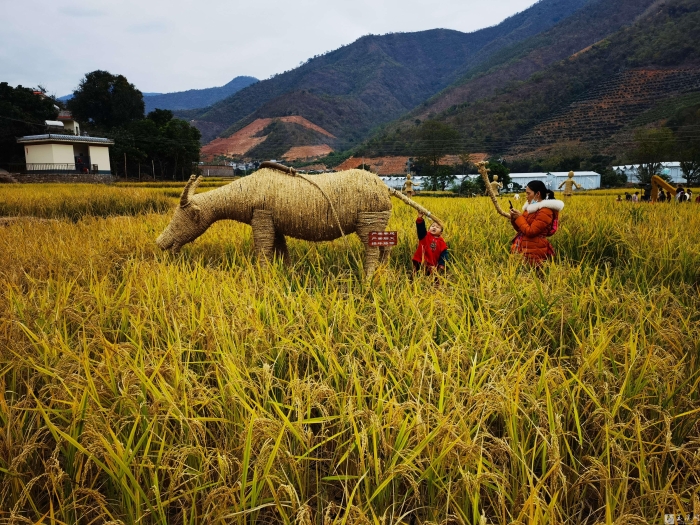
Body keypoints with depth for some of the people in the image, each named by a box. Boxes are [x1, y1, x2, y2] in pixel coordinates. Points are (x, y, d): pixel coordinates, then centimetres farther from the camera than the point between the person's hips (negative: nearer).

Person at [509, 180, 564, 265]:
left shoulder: (545, 211, -14)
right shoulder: (530, 207, 12)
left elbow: (530, 232, -19)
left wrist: (520, 217, -11)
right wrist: (514, 219, 0)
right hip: (522, 249, 8)